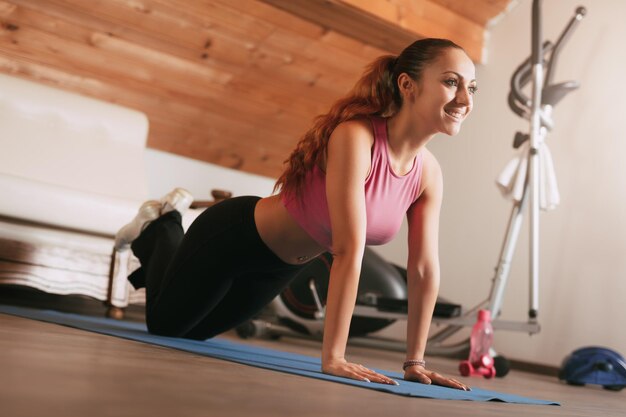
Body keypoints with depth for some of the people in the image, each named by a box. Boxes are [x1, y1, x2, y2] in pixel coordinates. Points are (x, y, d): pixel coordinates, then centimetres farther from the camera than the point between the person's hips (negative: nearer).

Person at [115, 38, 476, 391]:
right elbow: (349, 251, -40)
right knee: (163, 324, 19)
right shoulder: (354, 136, -36)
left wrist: (415, 361, -11)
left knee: (195, 331, 28)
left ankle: (167, 227, 48)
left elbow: (426, 270, -11)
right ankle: (159, 227, 39)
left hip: (281, 265, 7)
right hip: (236, 234, -7)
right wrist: (333, 356, -40)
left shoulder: (429, 173, -14)